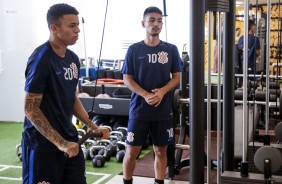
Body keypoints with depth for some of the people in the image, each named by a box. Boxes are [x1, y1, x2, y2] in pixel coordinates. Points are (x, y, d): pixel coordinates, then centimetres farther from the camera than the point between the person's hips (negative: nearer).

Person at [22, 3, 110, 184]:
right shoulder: (41, 59, -18)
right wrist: (60, 143, -21)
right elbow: (31, 110, -18)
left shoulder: (73, 58, 6)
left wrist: (93, 127, 11)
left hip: (69, 137, 8)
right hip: (43, 142, -7)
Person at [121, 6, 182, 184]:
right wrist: (145, 95, -17)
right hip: (139, 108, -1)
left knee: (161, 151, 9)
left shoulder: (171, 49, 4)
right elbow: (127, 78, -1)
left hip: (164, 109, 1)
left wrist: (162, 91, -15)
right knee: (132, 151, 3)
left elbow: (177, 77, 4)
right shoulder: (134, 49, 0)